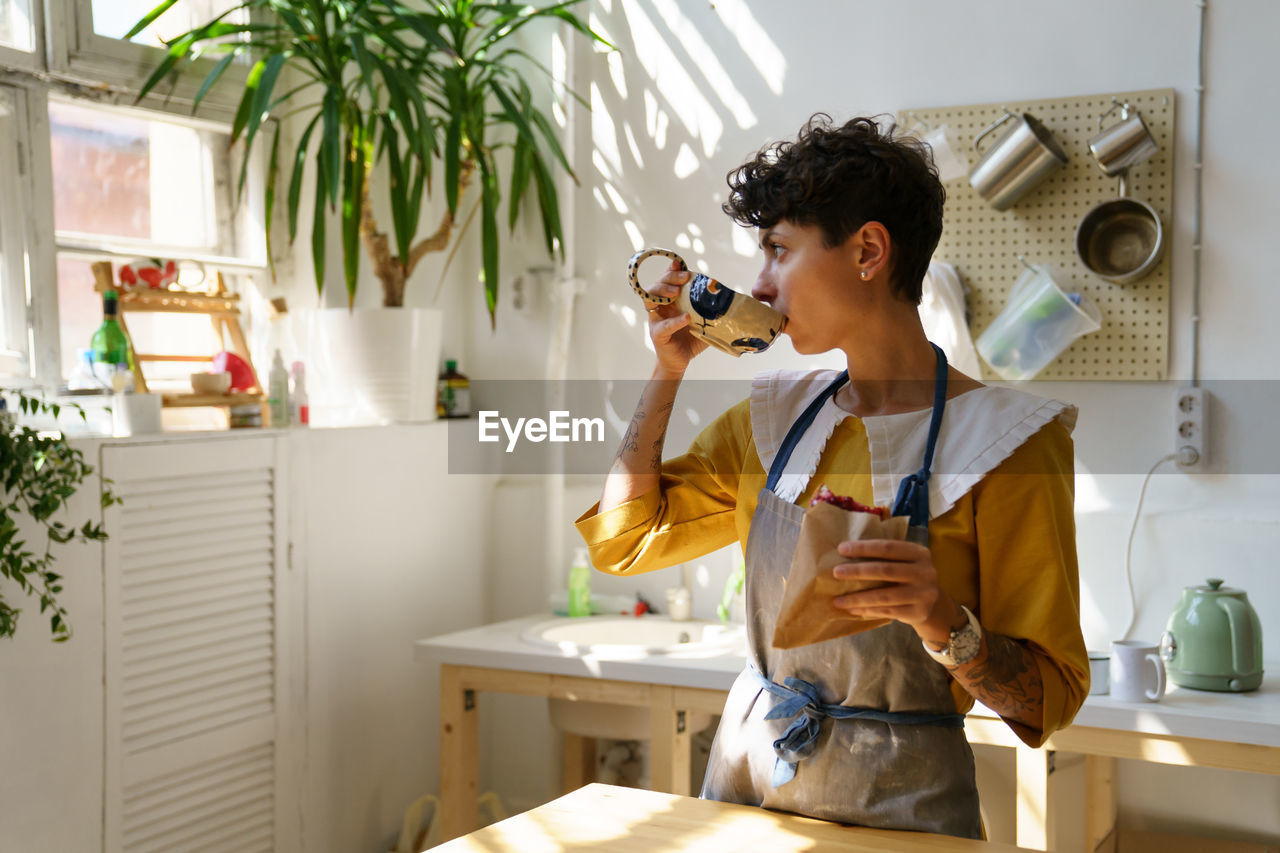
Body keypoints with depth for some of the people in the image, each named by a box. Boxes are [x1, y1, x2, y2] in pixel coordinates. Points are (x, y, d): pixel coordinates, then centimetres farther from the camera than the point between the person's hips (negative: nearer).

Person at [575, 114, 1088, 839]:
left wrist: (947, 626, -32)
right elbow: (623, 539, 7)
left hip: (897, 806, -5)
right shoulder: (776, 416, 4)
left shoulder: (1005, 438, -13)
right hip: (742, 777, 5)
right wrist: (668, 371, 1)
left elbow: (1050, 697, -13)